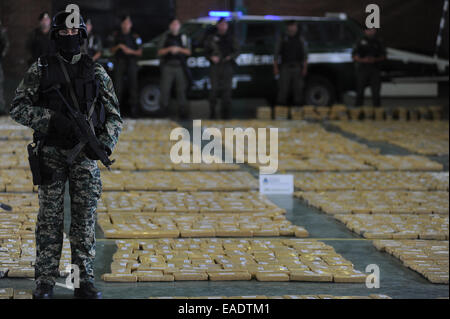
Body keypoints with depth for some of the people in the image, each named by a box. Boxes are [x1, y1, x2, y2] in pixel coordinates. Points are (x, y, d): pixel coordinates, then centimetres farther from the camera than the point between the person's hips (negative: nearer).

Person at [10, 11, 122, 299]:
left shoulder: (96, 72, 7)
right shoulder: (41, 69, 3)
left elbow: (114, 116, 7)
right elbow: (18, 108, -2)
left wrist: (104, 144, -10)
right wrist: (52, 119, -17)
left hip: (85, 154, 1)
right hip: (51, 153, -1)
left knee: (85, 219, 2)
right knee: (50, 219, 0)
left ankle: (85, 282, 8)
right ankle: (45, 283, 5)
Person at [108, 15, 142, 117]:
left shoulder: (135, 36, 8)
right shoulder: (116, 35, 12)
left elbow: (139, 52, 7)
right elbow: (112, 51, 10)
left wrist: (131, 51, -11)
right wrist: (118, 46, -9)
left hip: (131, 63, -1)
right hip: (119, 62, 1)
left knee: (133, 85, -5)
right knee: (117, 86, -7)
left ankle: (133, 108, -4)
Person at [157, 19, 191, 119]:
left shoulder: (184, 37, 16)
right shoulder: (165, 37, 15)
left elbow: (188, 52, 8)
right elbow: (159, 52, 9)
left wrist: (179, 49, -8)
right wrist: (169, 49, -8)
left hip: (180, 66, 0)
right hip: (168, 66, 0)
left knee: (181, 89, -4)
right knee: (165, 88, -8)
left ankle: (182, 111, -2)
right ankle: (164, 109, -1)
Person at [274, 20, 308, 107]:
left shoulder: (300, 39, 8)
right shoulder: (282, 39, 6)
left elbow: (305, 54, 7)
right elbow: (276, 54, 6)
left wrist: (305, 67, -2)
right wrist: (275, 67, -1)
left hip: (297, 67, 1)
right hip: (285, 67, -1)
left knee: (298, 88, 0)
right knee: (283, 88, -5)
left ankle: (298, 106, 7)